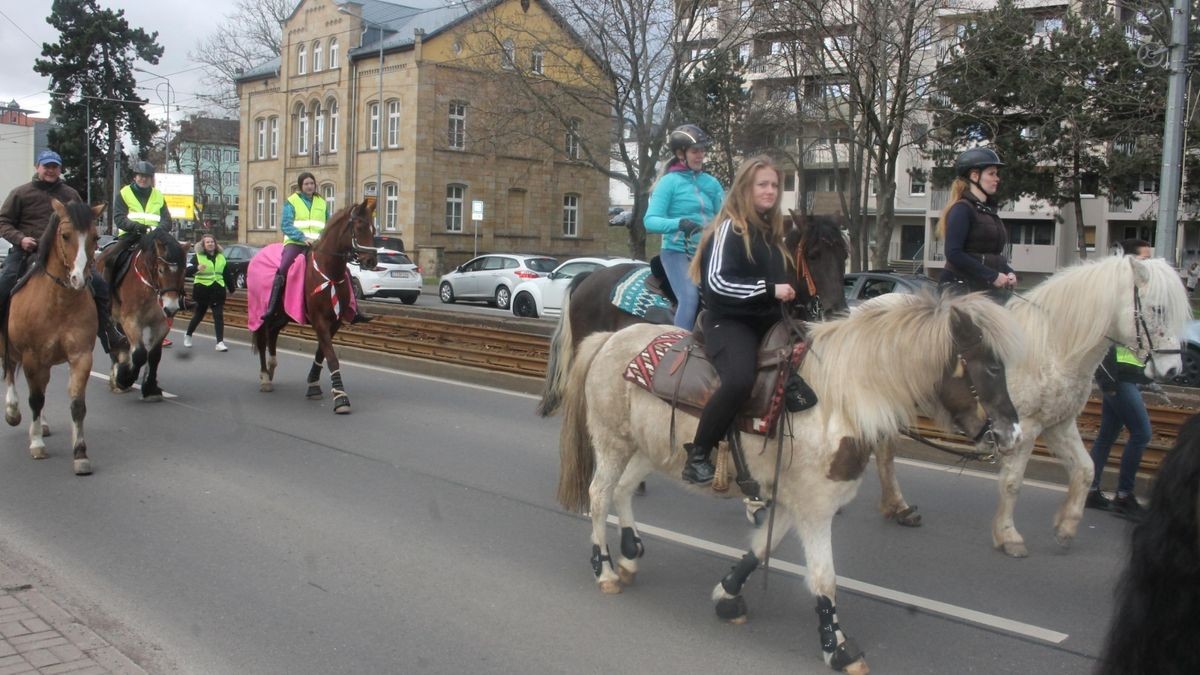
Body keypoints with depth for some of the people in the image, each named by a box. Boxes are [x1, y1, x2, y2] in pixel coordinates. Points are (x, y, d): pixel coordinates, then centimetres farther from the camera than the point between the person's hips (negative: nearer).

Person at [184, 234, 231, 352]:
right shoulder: (198, 256, -3)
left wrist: (232, 288, 20)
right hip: (202, 290, -3)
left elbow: (226, 274, 18)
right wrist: (197, 268, -35)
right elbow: (188, 270, -15)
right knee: (198, 315, 11)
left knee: (219, 316, -5)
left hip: (218, 290, 3)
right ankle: (188, 335, 35)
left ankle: (220, 342, -9)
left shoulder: (221, 257, 10)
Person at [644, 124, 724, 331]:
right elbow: (650, 221, -11)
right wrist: (679, 223, -28)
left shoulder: (712, 183, 12)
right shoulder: (669, 182, -2)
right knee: (690, 297, -24)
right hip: (677, 252, -5)